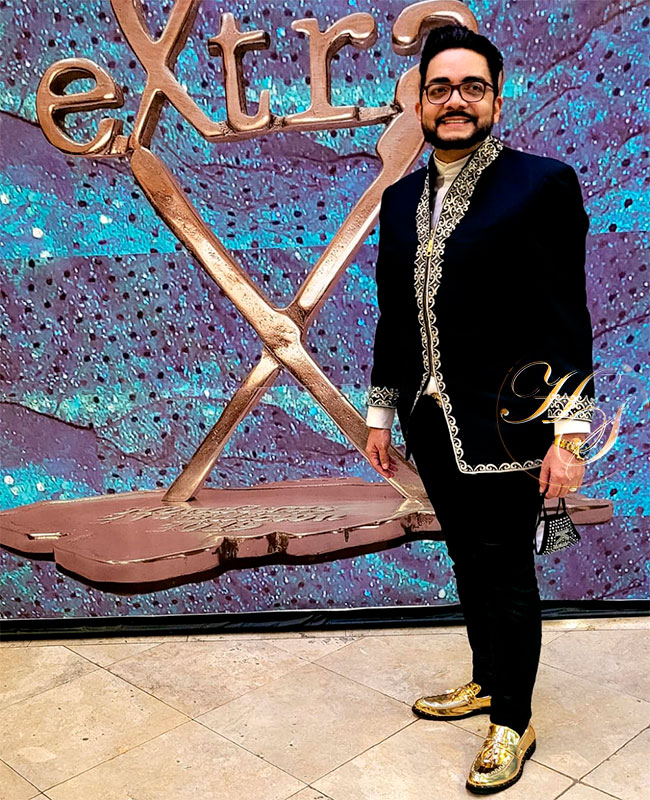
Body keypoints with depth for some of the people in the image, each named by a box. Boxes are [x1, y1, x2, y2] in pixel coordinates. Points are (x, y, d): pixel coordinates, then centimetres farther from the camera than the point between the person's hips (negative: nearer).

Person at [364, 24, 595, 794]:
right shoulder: (401, 198, 9)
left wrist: (569, 432, -14)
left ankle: (512, 722, 27)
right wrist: (379, 413, 14)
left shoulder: (542, 183, -8)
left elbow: (567, 318, -10)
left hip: (503, 423, -5)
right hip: (432, 421, 6)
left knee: (507, 571, 7)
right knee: (468, 560, 19)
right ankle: (486, 681, 41)